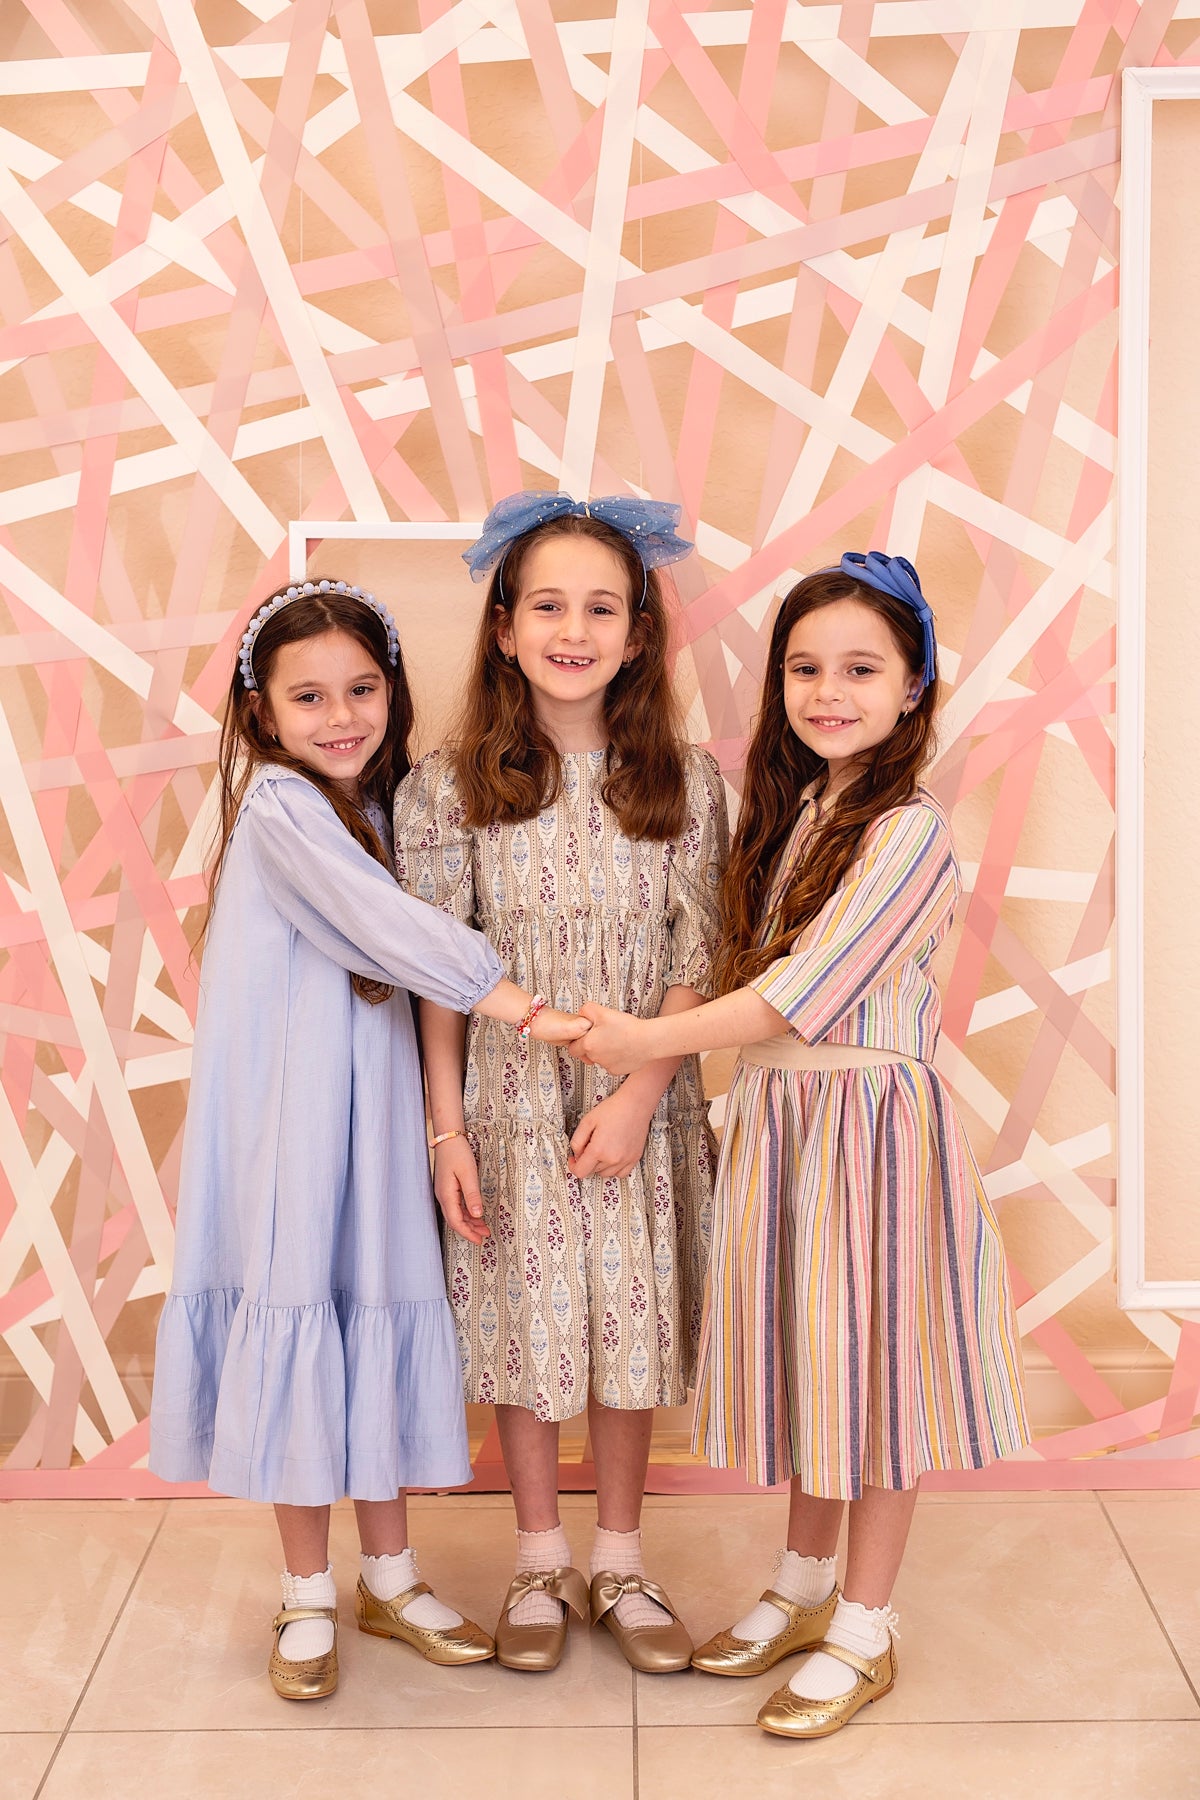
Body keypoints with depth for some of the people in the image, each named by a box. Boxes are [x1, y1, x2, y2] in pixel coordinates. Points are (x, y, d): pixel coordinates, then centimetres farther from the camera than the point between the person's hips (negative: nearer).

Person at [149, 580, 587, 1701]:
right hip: (282, 1105, -6)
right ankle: (308, 1596, 19)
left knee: (379, 1313, 11)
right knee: (296, 1312, 2)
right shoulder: (278, 804, -12)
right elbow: (385, 924, -21)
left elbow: (384, 940, 9)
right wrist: (521, 1009, -22)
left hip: (370, 1100, 6)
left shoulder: (374, 803, 10)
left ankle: (390, 1578, 26)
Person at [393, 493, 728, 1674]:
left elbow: (698, 959, -3)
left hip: (642, 1108, 1)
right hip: (509, 1109, -1)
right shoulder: (448, 789, -5)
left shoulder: (685, 782, -3)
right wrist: (447, 1132, -5)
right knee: (523, 1327, 10)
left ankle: (620, 1562, 31)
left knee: (634, 1326, 11)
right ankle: (540, 1565, 30)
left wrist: (639, 1096, -13)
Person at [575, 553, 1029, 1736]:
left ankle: (864, 1633, 22)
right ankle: (803, 1590, 35)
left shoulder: (908, 833, -17)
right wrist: (656, 1043, -1)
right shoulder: (787, 813, 8)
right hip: (773, 1111, 7)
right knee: (805, 1359, 17)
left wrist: (653, 1041, -16)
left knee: (873, 1366, 5)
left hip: (870, 1119, -7)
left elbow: (804, 994, -21)